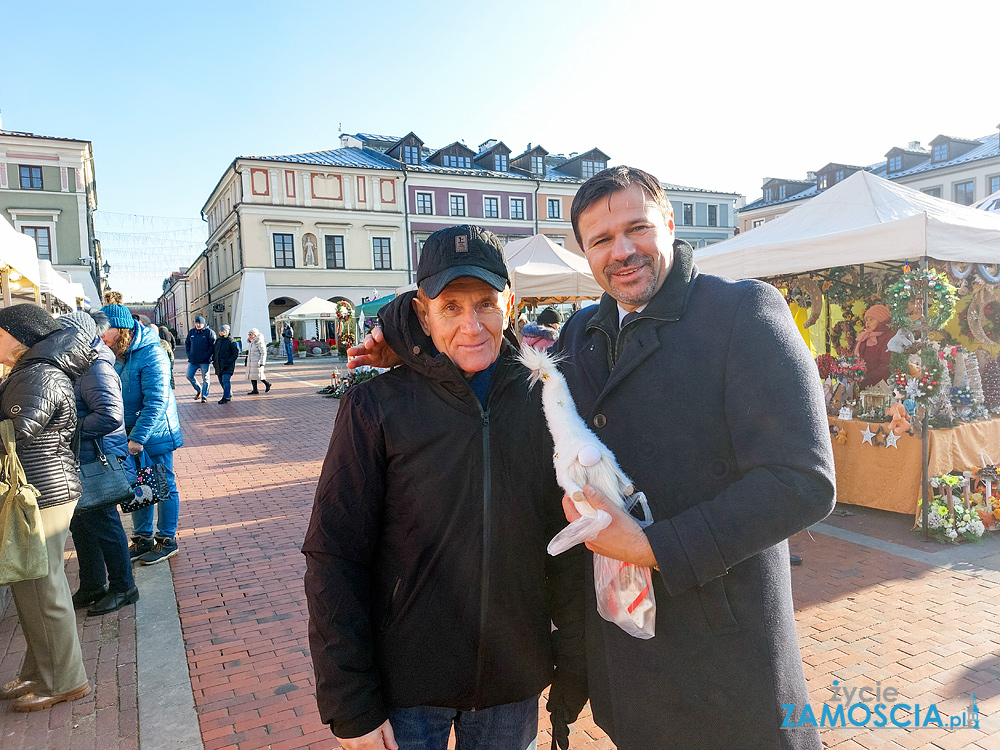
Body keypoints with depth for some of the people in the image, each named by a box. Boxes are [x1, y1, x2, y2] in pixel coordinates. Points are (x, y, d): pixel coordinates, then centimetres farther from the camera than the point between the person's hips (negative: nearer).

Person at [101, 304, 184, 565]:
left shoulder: (151, 355, -21)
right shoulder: (113, 355, 2)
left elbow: (156, 402, -24)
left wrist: (138, 438, -26)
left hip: (154, 434, -7)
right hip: (128, 434, 7)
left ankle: (167, 539, 19)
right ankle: (143, 538, 30)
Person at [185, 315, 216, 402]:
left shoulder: (209, 332, -6)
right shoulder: (191, 332, 10)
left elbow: (213, 346, -9)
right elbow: (187, 344, 19)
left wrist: (206, 356, -16)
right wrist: (189, 354, 5)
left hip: (204, 361, -5)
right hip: (193, 360, 5)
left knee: (205, 378, 1)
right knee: (189, 376, 3)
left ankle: (204, 396, 10)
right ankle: (198, 390, 24)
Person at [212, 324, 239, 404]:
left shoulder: (231, 341, -7)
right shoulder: (218, 340, 13)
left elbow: (236, 353, -9)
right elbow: (214, 351, 23)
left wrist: (229, 361, -16)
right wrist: (213, 360, 9)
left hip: (227, 366, -7)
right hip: (219, 366, 7)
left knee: (225, 381, -13)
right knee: (221, 381, 12)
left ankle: (226, 398, -10)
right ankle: (229, 395, 27)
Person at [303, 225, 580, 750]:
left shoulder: (542, 398, -5)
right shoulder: (376, 405, -13)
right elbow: (334, 559, -11)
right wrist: (350, 706, -12)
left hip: (514, 685, 3)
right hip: (405, 688, -2)